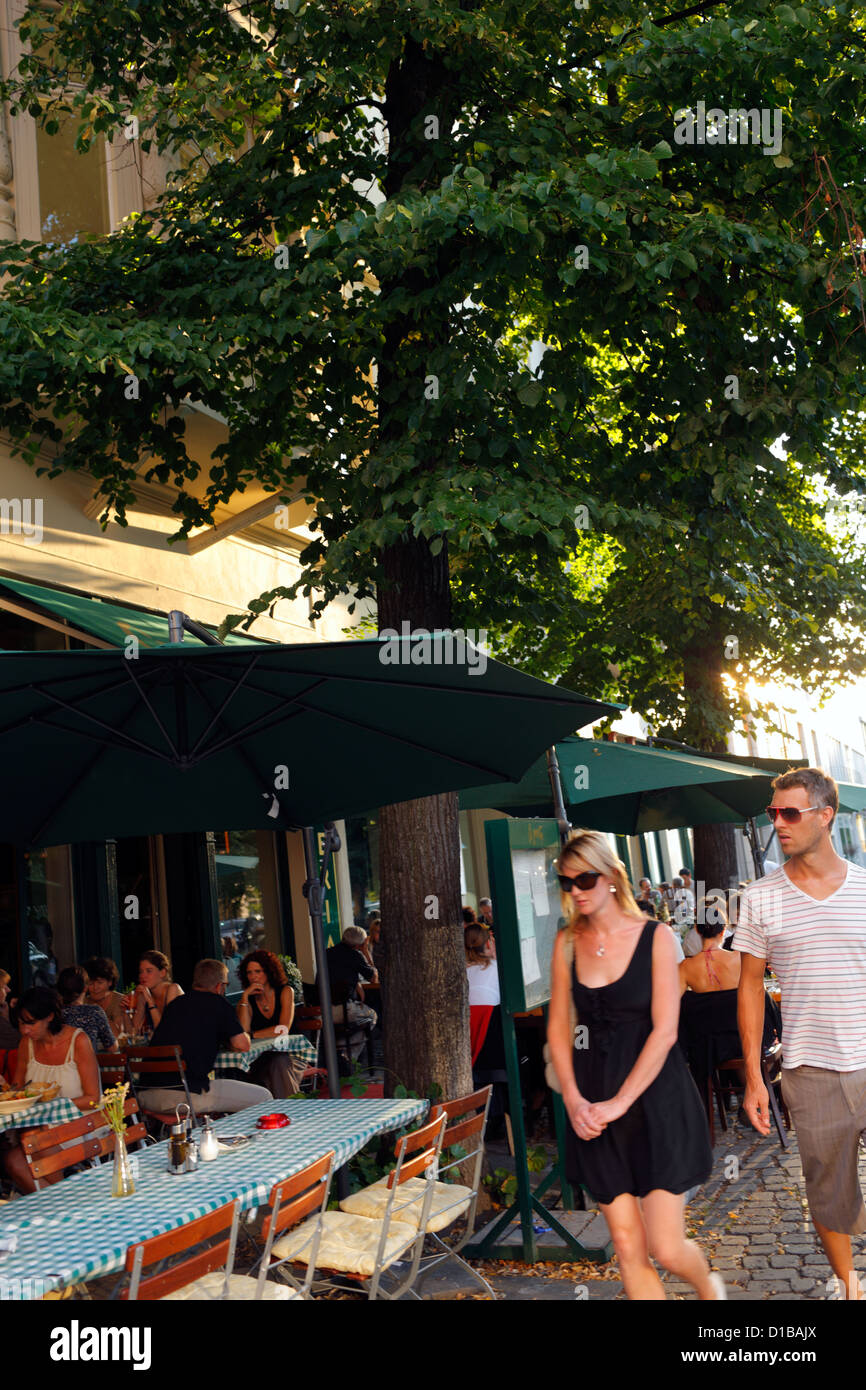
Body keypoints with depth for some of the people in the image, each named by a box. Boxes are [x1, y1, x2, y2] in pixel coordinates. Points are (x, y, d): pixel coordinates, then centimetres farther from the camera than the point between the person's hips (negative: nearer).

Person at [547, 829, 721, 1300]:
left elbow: (664, 1031, -11)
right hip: (595, 1103, 3)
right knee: (628, 1249, 2)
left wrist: (619, 1103, -15)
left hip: (654, 1095, -3)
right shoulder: (567, 942, 4)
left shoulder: (654, 936, -7)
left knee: (667, 1248, -2)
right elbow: (558, 1026, 7)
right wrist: (573, 1100, -6)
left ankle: (708, 1284, 32)